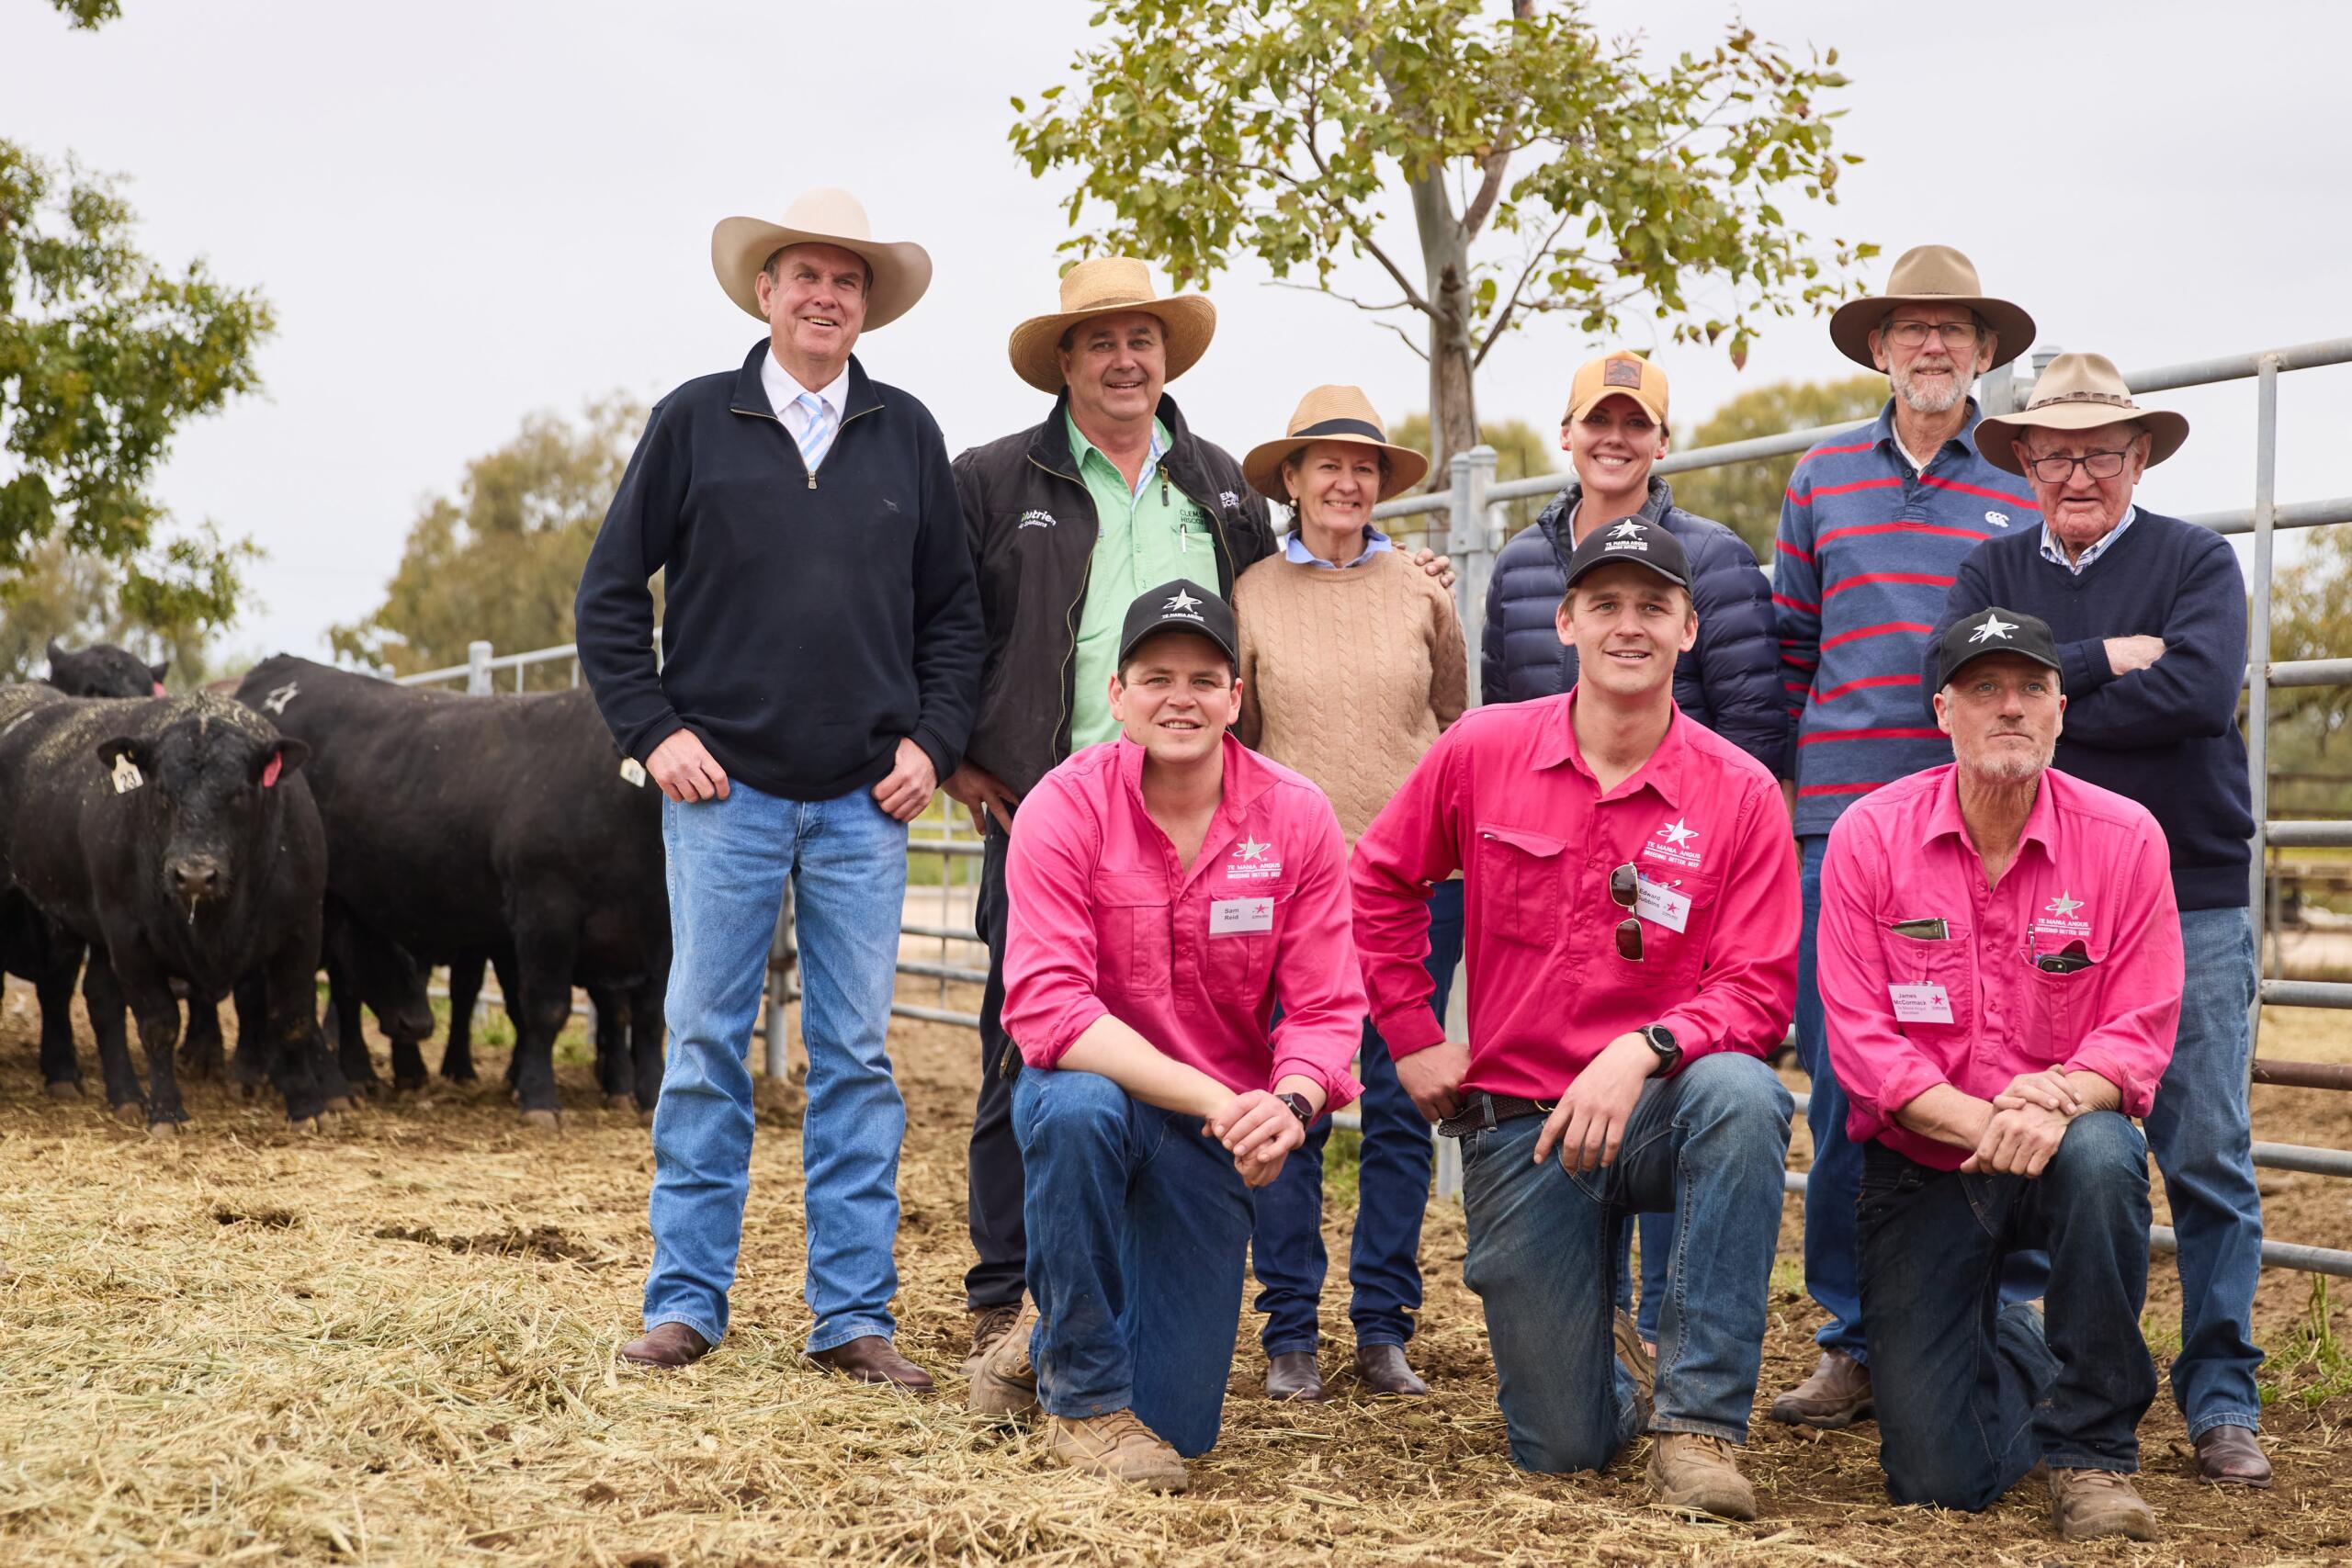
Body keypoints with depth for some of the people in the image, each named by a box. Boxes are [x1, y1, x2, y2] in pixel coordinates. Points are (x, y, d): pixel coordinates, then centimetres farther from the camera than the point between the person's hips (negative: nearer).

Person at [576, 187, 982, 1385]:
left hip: (863, 804, 2)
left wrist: (931, 740, 2)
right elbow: (609, 592, 5)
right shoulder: (694, 421, 3)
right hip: (723, 791, -2)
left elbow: (952, 611, 14)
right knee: (705, 1045, 2)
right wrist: (653, 731, -4)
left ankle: (853, 1314, 10)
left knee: (857, 1057, 3)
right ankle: (685, 1299, 11)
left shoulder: (908, 436, 9)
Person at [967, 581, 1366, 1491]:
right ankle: (1086, 1397, -17)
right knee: (1078, 1107, -40)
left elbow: (1325, 1008, -9)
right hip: (1093, 1086, -2)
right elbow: (1045, 1007, -25)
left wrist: (1290, 1103, -32)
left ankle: (1051, 1333, 38)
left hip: (1216, 1138, 2)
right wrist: (1214, 1098, -34)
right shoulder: (1065, 808, -16)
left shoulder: (1297, 819, -9)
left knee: (1177, 1429, 0)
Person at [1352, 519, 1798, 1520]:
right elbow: (1377, 885, 10)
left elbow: (1758, 987, -12)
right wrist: (1414, 1040, 5)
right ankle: (1612, 1364, 40)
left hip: (1663, 1110, -1)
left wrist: (1644, 1051, -28)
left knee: (1742, 1095, -39)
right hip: (1517, 1122, 1)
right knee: (1562, 1450, 0)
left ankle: (1700, 1420, -26)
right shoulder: (1480, 752, -3)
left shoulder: (1739, 792, -7)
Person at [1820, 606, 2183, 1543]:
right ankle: (2010, 1350, 32)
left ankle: (2093, 1446, -17)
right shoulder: (1869, 836, -8)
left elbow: (2139, 1033, -9)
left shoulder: (2123, 837, -7)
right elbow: (1860, 1040, -12)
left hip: (2061, 1146, 0)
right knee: (1938, 1481, -7)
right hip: (1921, 1167, 0)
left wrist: (2057, 1098, -31)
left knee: (2102, 1157, -39)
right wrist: (1980, 1124, -27)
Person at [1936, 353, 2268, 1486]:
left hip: (2189, 900, -2)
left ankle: (2221, 1399, 8)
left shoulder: (2195, 560, 3)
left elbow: (2198, 692, -15)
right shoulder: (1993, 571, 10)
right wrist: (2103, 661, -12)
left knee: (2208, 1159, 0)